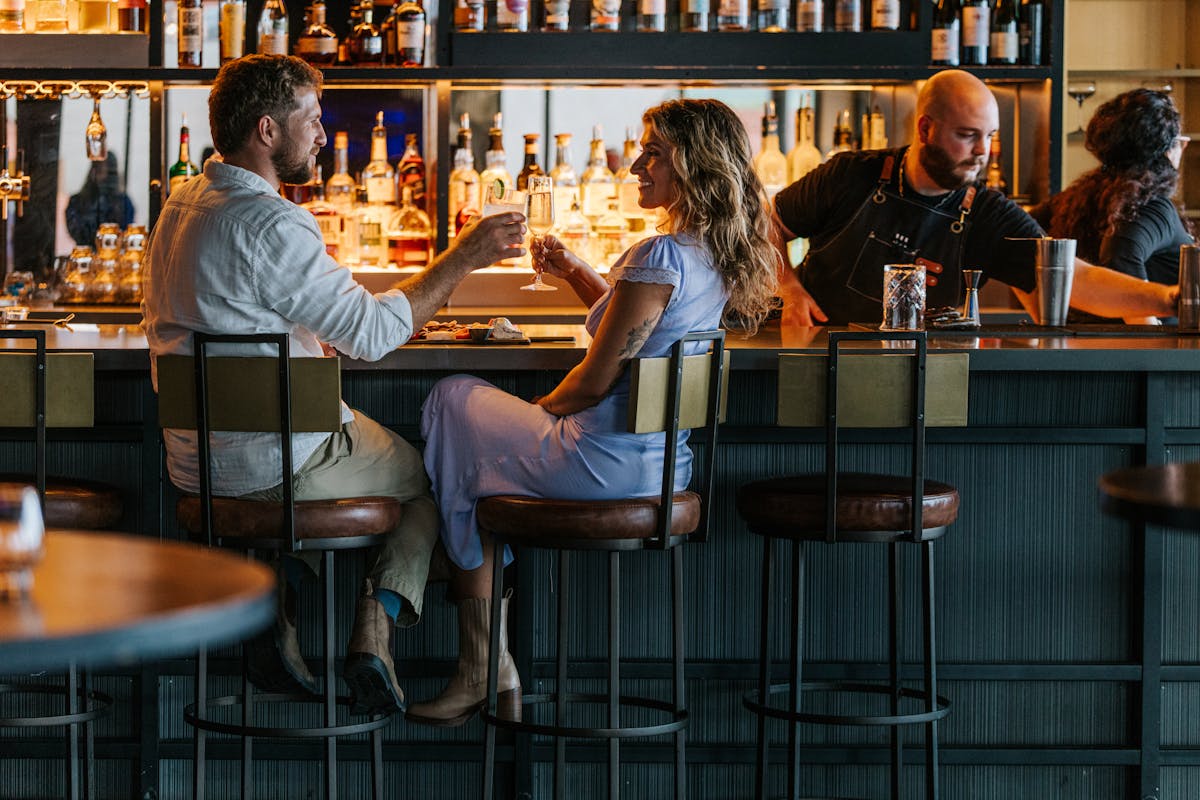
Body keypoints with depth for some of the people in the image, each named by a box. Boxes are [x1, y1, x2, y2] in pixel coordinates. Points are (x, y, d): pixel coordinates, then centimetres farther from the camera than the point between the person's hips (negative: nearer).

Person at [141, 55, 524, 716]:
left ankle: (281, 610, 19)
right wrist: (462, 258, -10)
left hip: (195, 458, 8)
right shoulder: (271, 225, -22)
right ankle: (375, 630, -1)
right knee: (434, 476, 15)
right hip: (270, 461, -8)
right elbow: (372, 332, -18)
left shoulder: (182, 204, 9)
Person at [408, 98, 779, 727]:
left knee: (452, 405, 16)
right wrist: (574, 271, 12)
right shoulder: (720, 257, 7)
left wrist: (541, 411, 1)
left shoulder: (660, 256, -22)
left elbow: (596, 380, -18)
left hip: (607, 463, -9)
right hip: (662, 462, 9)